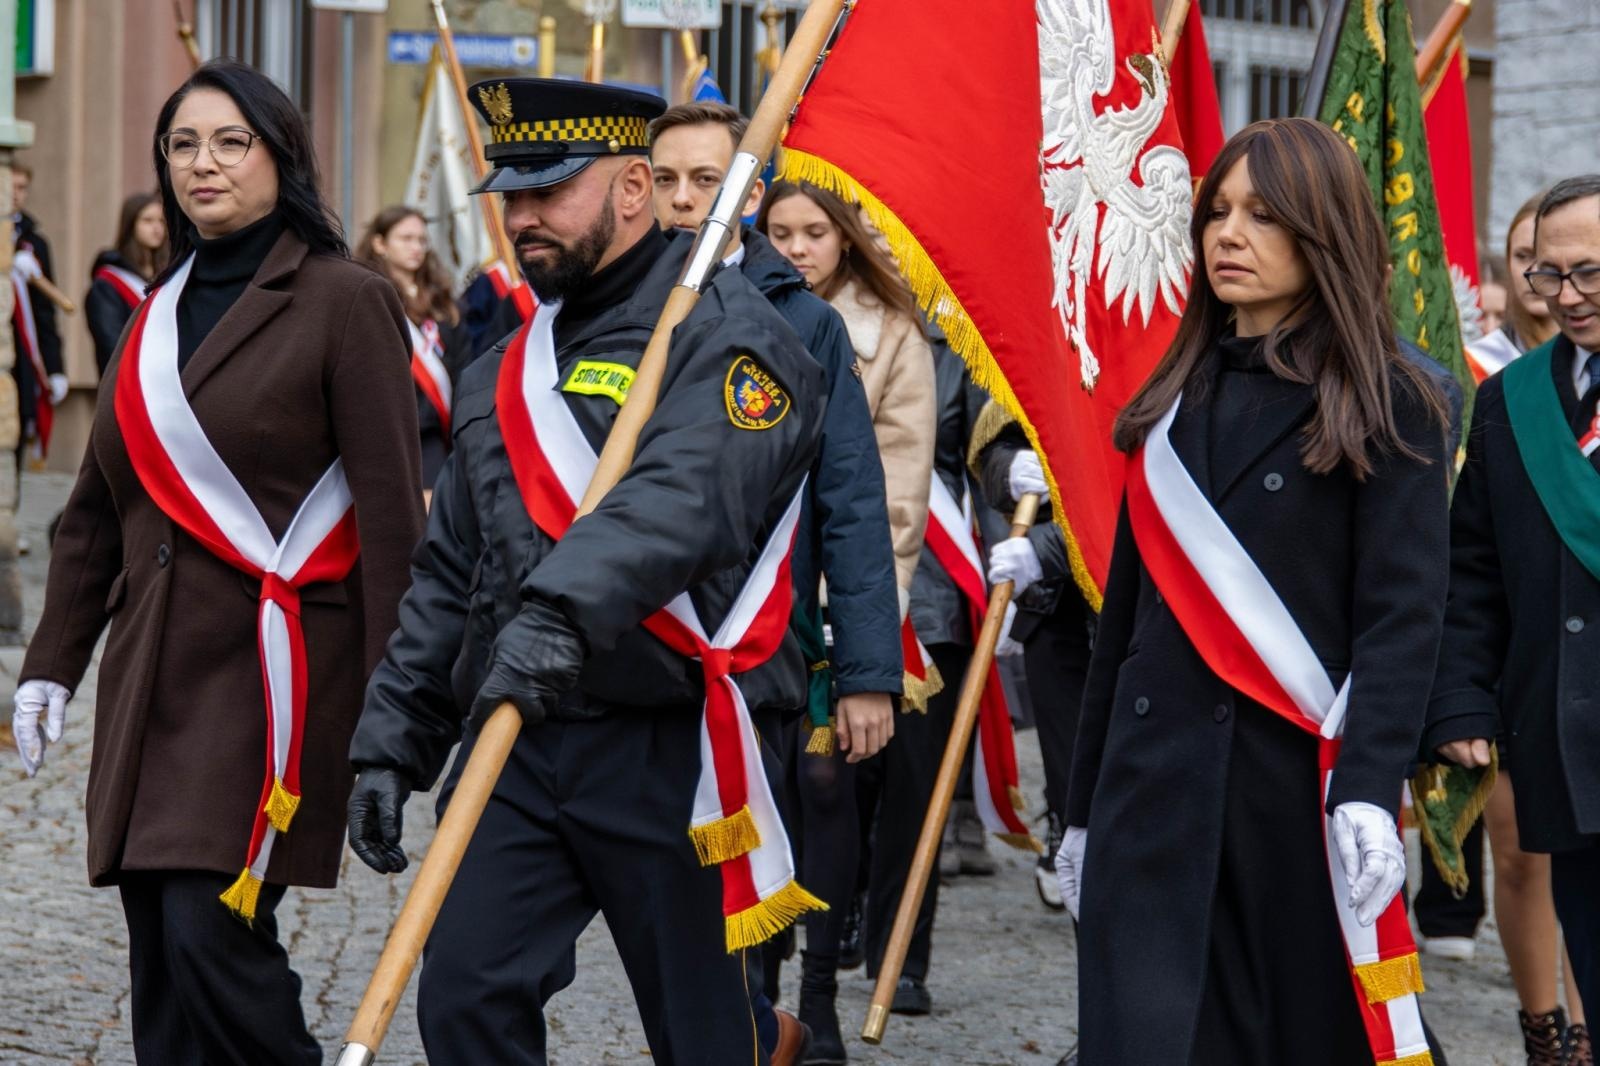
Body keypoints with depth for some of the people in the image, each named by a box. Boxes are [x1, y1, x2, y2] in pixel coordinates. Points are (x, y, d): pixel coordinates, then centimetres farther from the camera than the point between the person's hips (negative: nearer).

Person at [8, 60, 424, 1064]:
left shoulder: (344, 300, -6)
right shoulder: (161, 310, 15)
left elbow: (390, 511, -9)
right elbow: (99, 507, 20)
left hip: (274, 661, -6)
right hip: (155, 666, 7)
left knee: (214, 929, -15)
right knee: (159, 947, 5)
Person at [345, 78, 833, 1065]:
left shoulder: (725, 333, -6)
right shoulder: (506, 370, 18)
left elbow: (686, 498, -26)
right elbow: (447, 574, 20)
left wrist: (565, 608, -41)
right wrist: (393, 740, 13)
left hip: (666, 751, -6)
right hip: (514, 740, 6)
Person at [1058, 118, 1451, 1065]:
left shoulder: (1386, 406, -1)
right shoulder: (1179, 399, 15)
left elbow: (1404, 615, -10)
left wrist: (1370, 792, -23)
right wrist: (1084, 806, 14)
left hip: (1303, 779, -4)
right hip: (1155, 785, 4)